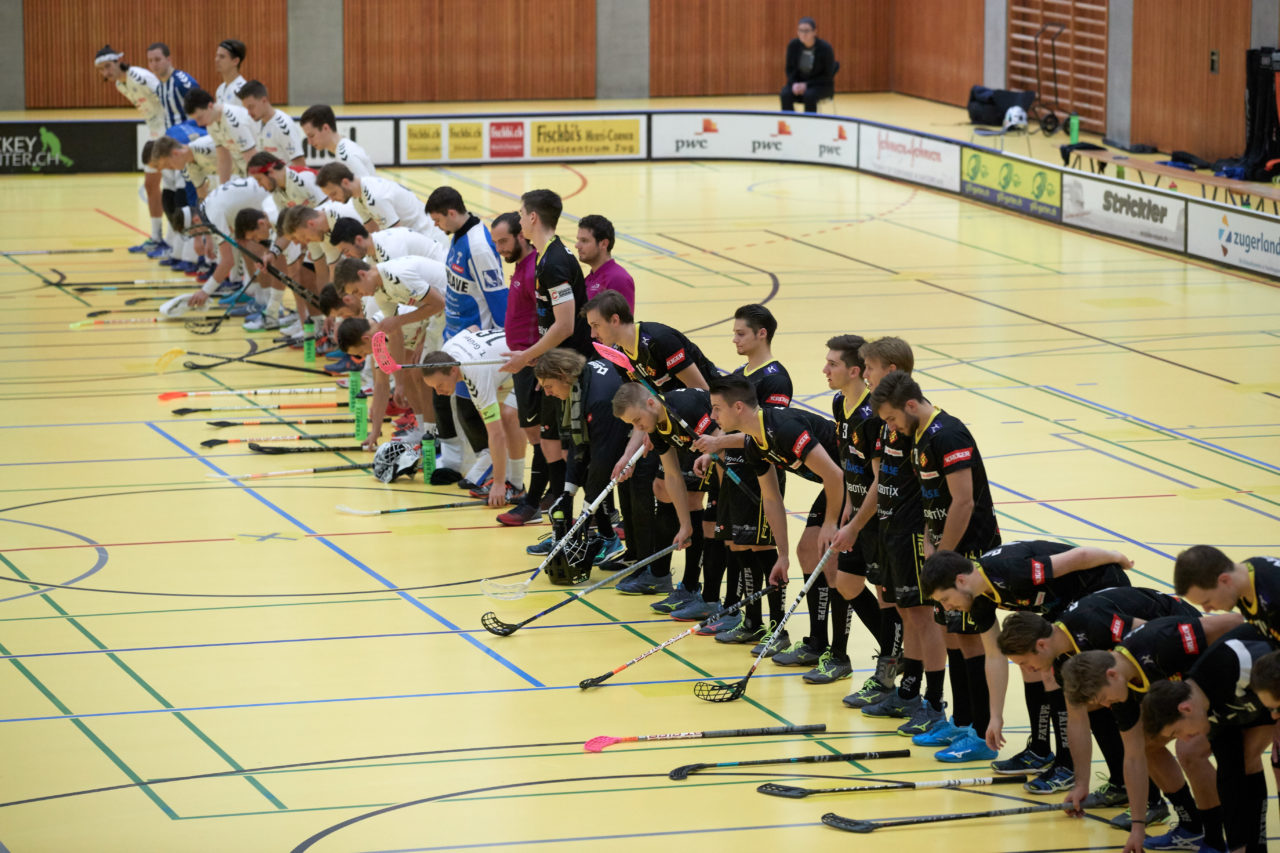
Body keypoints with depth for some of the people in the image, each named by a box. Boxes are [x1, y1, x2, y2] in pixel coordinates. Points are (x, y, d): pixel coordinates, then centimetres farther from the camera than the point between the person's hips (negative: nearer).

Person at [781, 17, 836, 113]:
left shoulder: (825, 48, -16)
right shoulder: (793, 46, -6)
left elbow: (828, 76, -11)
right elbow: (790, 69, 6)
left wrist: (807, 85, -20)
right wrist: (794, 83, -14)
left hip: (821, 86, -3)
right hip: (799, 83, 3)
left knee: (809, 96, -36)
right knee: (786, 95, -28)